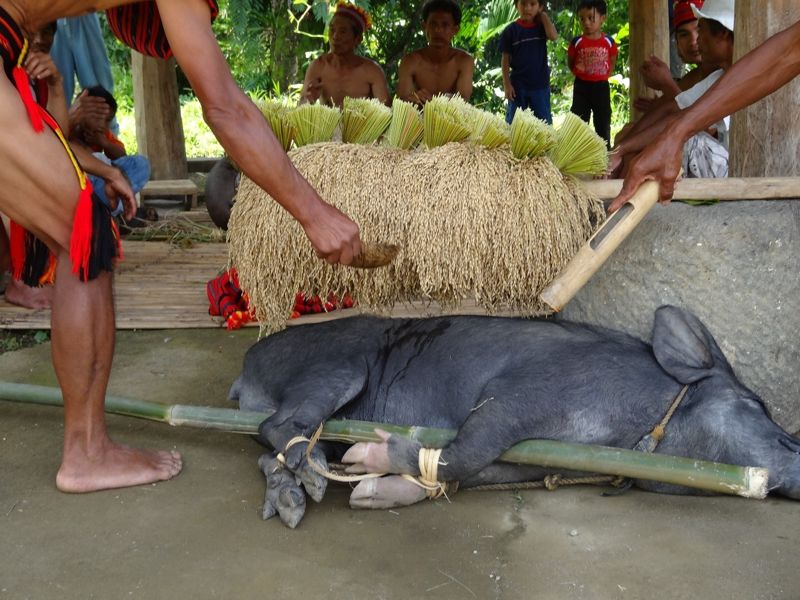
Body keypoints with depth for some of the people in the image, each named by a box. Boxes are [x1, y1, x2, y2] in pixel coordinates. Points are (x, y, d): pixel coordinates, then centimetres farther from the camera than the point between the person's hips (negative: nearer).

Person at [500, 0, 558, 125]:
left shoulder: (542, 27, 0)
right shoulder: (510, 30, -4)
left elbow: (554, 36, -22)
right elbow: (505, 59, -2)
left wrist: (543, 15, -10)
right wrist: (506, 84, -7)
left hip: (540, 84, 1)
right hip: (518, 84, 0)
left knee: (544, 122, 7)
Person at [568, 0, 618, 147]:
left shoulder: (609, 42, -3)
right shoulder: (577, 42, -5)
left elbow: (612, 62, 9)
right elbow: (570, 62, 8)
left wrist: (605, 75, -1)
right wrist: (578, 71, -4)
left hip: (601, 86, 1)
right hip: (581, 86, 0)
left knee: (603, 121, 8)